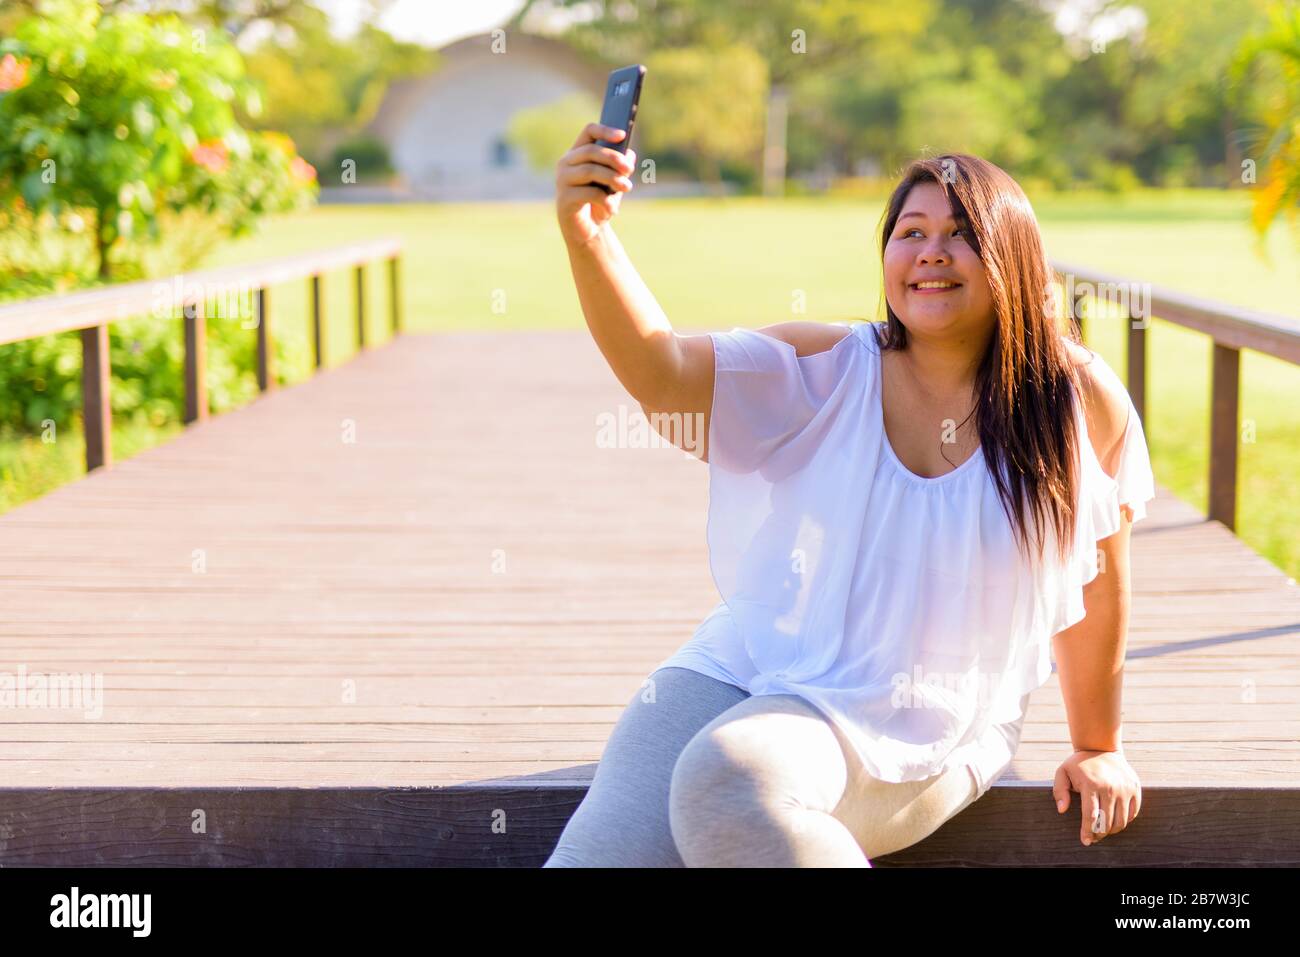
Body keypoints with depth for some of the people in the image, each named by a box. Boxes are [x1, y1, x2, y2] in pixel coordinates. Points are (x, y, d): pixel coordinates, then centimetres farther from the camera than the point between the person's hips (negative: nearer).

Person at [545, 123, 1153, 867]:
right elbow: (661, 372, -12)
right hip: (739, 667, 2)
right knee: (604, 846, -22)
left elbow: (1098, 586, 7)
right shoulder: (826, 370, 1)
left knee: (730, 776, -31)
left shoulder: (1076, 401, -2)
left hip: (918, 728, -2)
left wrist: (1098, 749, 15)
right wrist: (587, 234, -29)